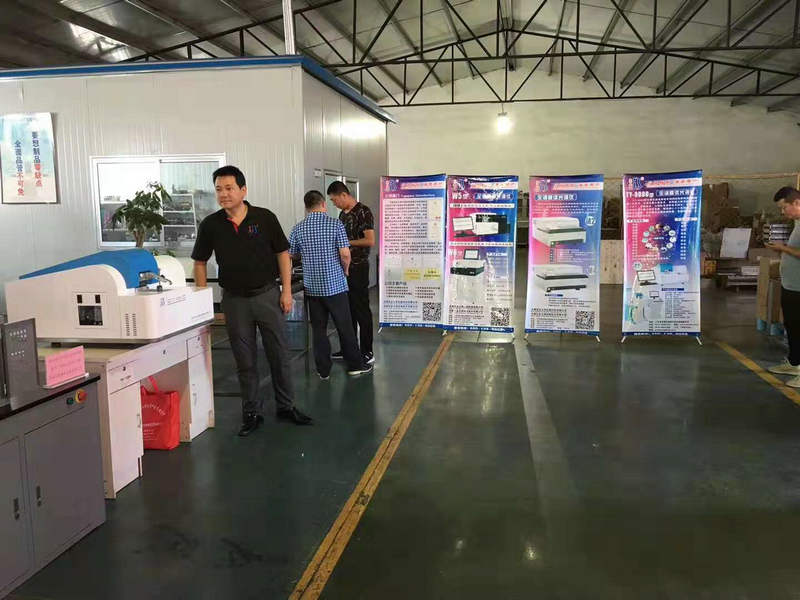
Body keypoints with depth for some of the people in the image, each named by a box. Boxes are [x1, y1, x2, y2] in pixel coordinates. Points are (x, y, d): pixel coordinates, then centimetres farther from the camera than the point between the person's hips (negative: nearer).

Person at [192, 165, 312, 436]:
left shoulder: (265, 218, -5)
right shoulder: (210, 225, -1)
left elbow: (282, 254, 1)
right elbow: (200, 263, 7)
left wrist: (286, 291, -4)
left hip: (268, 294, -1)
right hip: (234, 299, 1)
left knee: (279, 354, 7)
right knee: (244, 360, 8)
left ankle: (285, 406, 23)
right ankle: (251, 412, 21)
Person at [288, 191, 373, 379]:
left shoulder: (298, 229, 0)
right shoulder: (335, 225, -8)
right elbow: (345, 254, -13)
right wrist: (345, 270, 6)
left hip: (312, 286, 2)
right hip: (336, 284, -2)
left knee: (319, 329, 9)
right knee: (345, 327, 8)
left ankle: (323, 370, 14)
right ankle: (355, 365, 17)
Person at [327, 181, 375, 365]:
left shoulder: (363, 212, -12)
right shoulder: (342, 214, 14)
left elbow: (370, 241, -20)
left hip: (358, 267, -9)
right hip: (344, 266, 9)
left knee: (361, 310, -4)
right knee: (347, 309, 14)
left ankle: (367, 353, 4)